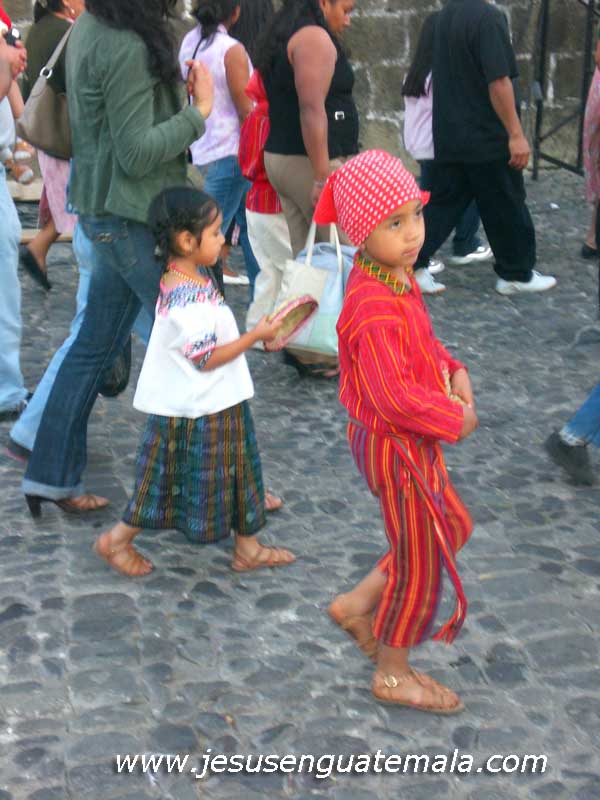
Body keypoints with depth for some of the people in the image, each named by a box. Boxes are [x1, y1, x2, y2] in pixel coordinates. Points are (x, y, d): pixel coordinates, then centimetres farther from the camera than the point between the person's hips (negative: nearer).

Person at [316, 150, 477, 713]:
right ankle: (393, 674, 30)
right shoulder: (374, 307, -31)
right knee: (420, 563, 8)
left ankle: (358, 605, 36)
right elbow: (394, 397, -33)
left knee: (452, 527, 26)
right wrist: (455, 421, -19)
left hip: (413, 440, 10)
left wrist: (453, 370, -1)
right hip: (397, 448, -10)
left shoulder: (395, 275, 0)